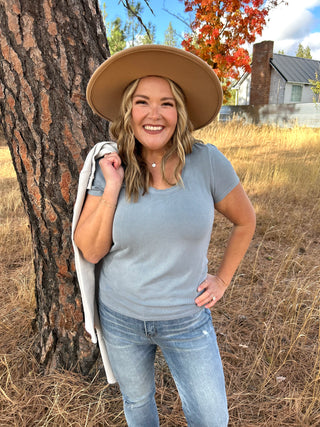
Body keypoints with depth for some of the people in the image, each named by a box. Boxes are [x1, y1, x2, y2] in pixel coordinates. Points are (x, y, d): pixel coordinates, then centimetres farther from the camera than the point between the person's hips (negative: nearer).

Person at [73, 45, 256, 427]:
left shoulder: (206, 161, -15)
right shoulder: (109, 167, -11)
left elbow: (245, 221, 0)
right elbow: (90, 251, -13)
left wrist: (222, 280, -1)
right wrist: (112, 188, -23)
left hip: (187, 319, -1)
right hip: (120, 317, 2)